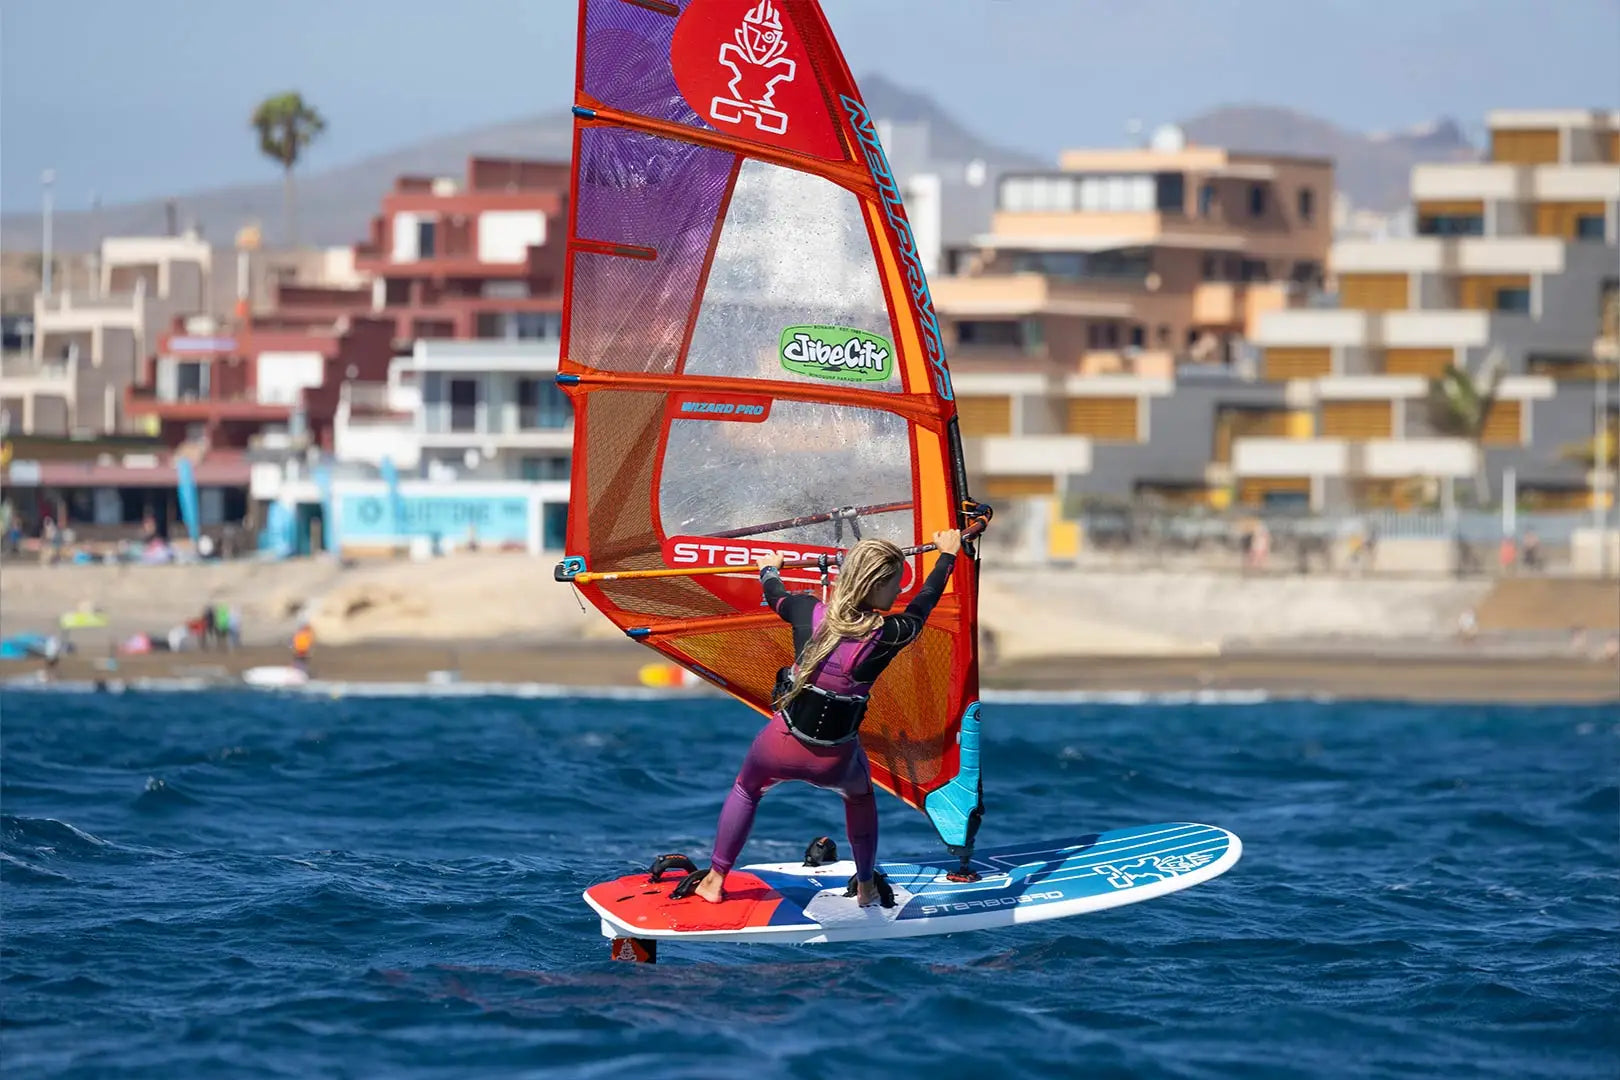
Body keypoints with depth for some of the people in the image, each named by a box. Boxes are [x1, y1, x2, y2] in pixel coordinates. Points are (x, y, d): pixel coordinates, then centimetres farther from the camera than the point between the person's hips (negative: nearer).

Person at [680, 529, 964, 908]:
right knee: (860, 795, 35)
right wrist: (947, 554, 24)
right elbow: (924, 603, 5)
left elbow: (776, 596, 14)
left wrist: (769, 570, 38)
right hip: (835, 760, -1)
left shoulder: (809, 612, -11)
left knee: (746, 789, 33)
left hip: (780, 748, 1)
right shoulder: (888, 635, -16)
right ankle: (866, 887, 43)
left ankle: (714, 880, 37)